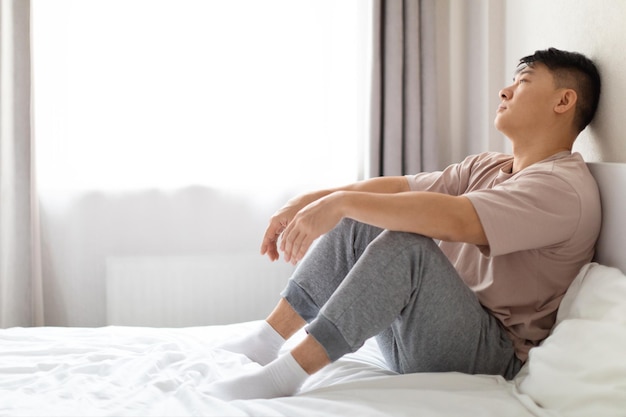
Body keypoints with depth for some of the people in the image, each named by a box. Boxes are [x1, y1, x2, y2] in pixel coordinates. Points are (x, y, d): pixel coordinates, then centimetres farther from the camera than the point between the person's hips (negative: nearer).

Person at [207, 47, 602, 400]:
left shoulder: (565, 187, -15)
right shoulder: (486, 167, 14)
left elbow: (453, 219, -31)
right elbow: (399, 186, 4)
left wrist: (341, 202, -32)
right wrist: (309, 200, -7)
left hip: (490, 354, -8)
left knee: (406, 244, -31)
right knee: (357, 220, -6)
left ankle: (289, 373, -29)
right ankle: (266, 340, -10)